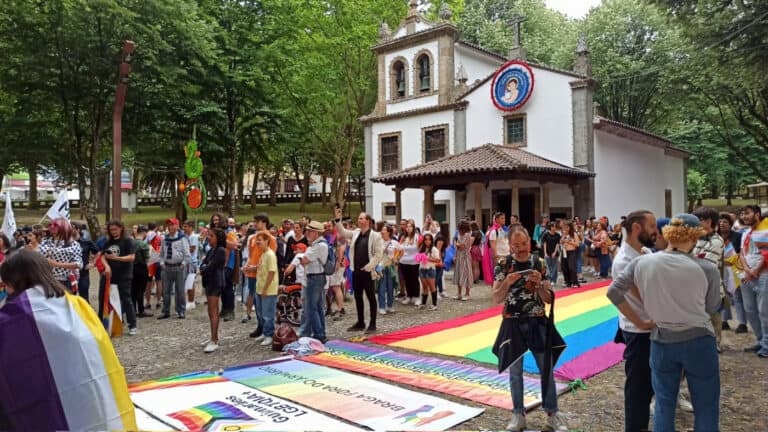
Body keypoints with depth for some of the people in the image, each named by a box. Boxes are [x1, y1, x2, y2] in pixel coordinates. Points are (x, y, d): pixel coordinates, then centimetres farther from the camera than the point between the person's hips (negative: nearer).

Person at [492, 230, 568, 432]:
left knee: (547, 369, 7)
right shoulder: (503, 266, -5)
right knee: (515, 372, 9)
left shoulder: (539, 264, -2)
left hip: (538, 323, 1)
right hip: (513, 324, 0)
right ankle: (518, 415, 23)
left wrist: (539, 284, -18)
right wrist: (507, 283, -24)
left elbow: (549, 299, -1)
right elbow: (496, 299, -8)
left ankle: (552, 413, 22)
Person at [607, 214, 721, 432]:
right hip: (699, 342, -2)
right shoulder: (708, 269, -13)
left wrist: (639, 322, 4)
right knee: (706, 408, 14)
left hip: (661, 342, 2)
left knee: (664, 404, 16)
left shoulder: (641, 262, -7)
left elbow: (613, 292, -3)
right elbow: (712, 307, 1)